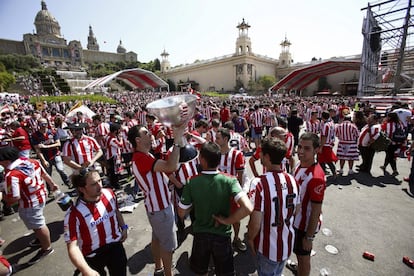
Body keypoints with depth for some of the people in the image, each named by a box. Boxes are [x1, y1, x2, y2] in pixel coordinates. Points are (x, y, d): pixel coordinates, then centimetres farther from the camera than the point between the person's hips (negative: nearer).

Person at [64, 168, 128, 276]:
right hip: (93, 256, -3)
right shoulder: (74, 214, -27)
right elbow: (73, 247, -27)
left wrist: (124, 227, 3)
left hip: (115, 246, 4)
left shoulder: (109, 194, -14)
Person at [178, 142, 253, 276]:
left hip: (200, 234, 1)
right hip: (222, 235, 0)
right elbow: (247, 208, -33)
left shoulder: (192, 182, -20)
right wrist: (227, 220, -19)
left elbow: (182, 214, -9)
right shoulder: (229, 181, -22)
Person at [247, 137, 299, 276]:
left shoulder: (260, 183, -30)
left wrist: (250, 239, -8)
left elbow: (255, 223, -27)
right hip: (287, 244, 5)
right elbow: (295, 211, 3)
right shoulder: (292, 180, -10)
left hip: (268, 246, -5)